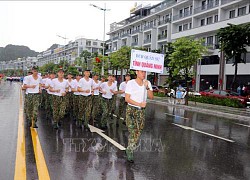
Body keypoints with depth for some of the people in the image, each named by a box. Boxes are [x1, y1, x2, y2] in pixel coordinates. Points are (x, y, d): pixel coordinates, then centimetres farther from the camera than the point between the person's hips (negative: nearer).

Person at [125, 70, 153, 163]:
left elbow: (151, 97, -2)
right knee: (132, 131, -9)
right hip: (131, 110, -4)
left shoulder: (147, 83, 4)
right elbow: (127, 98, -11)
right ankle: (130, 151, 8)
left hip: (141, 111, 4)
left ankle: (130, 150, 27)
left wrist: (147, 87, -18)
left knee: (138, 131, 7)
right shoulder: (130, 83, -7)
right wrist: (139, 104, -19)